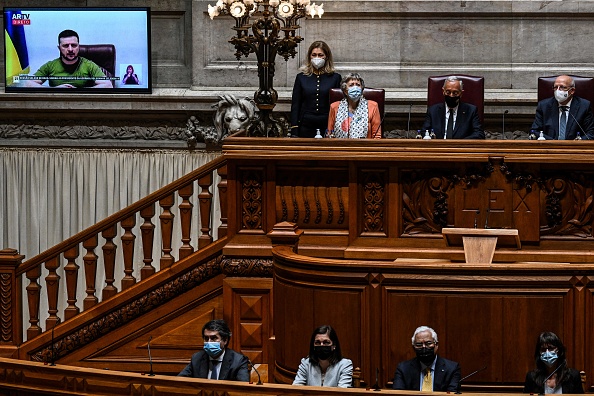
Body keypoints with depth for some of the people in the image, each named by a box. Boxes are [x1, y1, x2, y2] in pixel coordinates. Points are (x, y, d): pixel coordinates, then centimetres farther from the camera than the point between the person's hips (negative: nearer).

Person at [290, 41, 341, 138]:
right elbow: (295, 106, 7)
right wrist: (294, 132, 0)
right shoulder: (301, 77, 9)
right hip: (306, 128, 1)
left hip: (327, 127, -1)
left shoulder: (335, 78, 6)